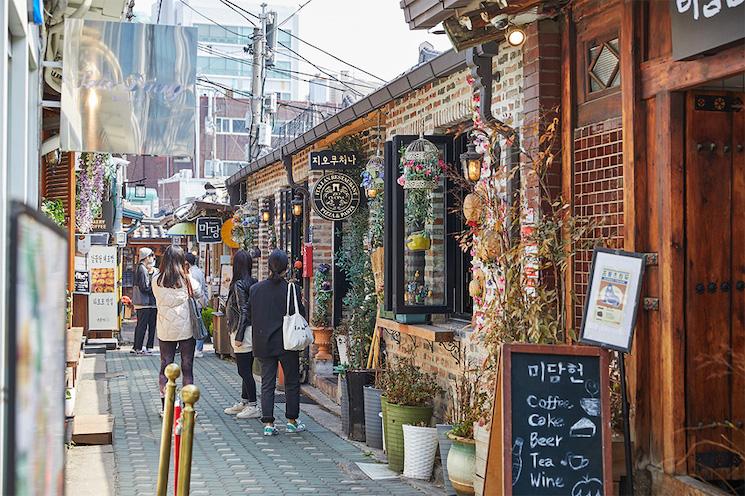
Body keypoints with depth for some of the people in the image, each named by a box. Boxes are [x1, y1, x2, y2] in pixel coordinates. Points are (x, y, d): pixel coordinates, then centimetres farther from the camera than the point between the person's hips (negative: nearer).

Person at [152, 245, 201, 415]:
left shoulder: (157, 281, -5)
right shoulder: (187, 280, -10)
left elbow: (158, 300, 9)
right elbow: (199, 294, 6)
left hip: (165, 330, 2)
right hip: (186, 329, -2)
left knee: (165, 366, 10)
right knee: (187, 368, 7)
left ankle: (165, 407, 11)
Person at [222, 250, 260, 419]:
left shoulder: (238, 285, -14)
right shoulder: (253, 283, 9)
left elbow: (243, 312, -18)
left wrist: (238, 337, -16)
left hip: (243, 332, -9)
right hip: (253, 331, 9)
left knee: (244, 371, -2)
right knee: (246, 370, 16)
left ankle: (253, 407, 1)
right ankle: (244, 403, 25)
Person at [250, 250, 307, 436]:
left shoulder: (255, 289, -1)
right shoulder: (291, 290, -12)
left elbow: (250, 315, 6)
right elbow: (301, 316, -8)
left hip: (263, 344, 3)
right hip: (287, 344, -3)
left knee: (267, 384, 8)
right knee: (292, 382, 11)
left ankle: (268, 423, 6)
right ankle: (292, 420, 16)